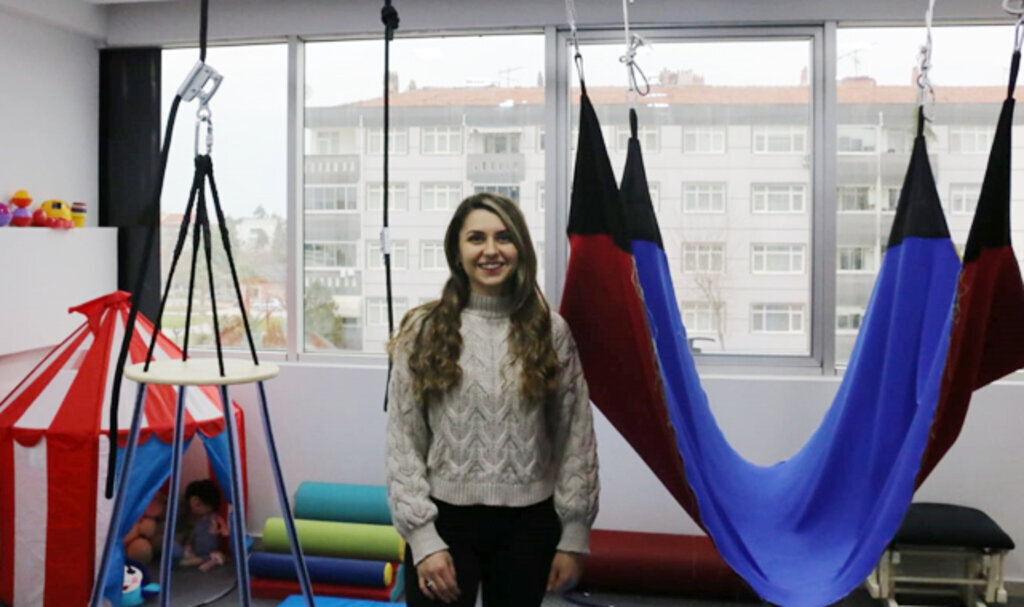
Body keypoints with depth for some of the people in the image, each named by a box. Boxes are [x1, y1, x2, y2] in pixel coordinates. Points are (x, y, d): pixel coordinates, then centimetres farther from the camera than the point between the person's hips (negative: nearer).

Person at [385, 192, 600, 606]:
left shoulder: (551, 331, 0)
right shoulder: (423, 331, -2)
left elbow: (577, 440, 1)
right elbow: (403, 445, -3)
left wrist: (574, 534, 0)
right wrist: (422, 536, -8)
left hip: (528, 525, 1)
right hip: (445, 521, -1)